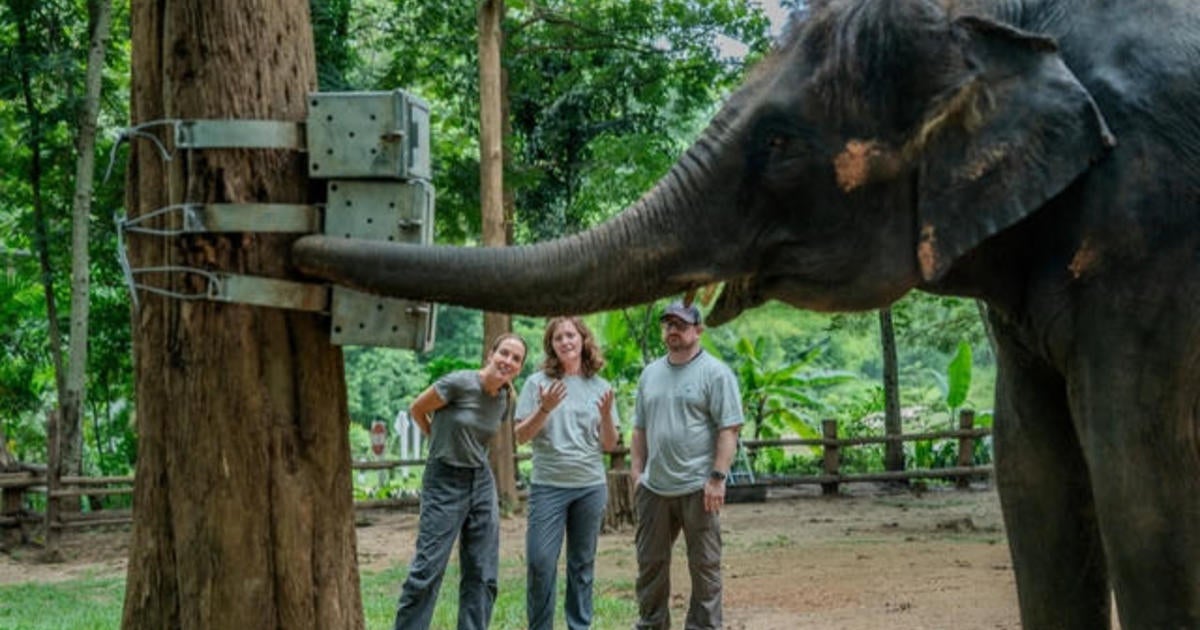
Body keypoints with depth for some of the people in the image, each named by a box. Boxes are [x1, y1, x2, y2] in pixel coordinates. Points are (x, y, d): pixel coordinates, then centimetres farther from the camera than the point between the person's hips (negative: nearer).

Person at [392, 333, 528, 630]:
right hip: (444, 482, -6)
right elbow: (416, 410, -3)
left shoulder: (505, 401, 3)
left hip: (481, 482, 6)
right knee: (428, 568, -8)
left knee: (483, 573, 6)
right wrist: (442, 444, 8)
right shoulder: (459, 383, -17)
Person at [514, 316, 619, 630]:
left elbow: (609, 445, 6)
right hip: (548, 486, -2)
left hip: (591, 486, 2)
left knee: (582, 564, 8)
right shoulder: (538, 383, 0)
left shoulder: (599, 388, 7)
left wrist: (606, 414, -12)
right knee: (540, 562, -7)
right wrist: (544, 409, -18)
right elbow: (521, 436, -3)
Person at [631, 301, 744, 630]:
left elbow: (729, 429, -10)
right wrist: (637, 473, 11)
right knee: (650, 563, 12)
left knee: (704, 566, 1)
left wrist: (717, 478, -16)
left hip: (697, 488, -6)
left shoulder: (715, 373, -5)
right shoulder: (651, 374, 14)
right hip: (654, 488, 6)